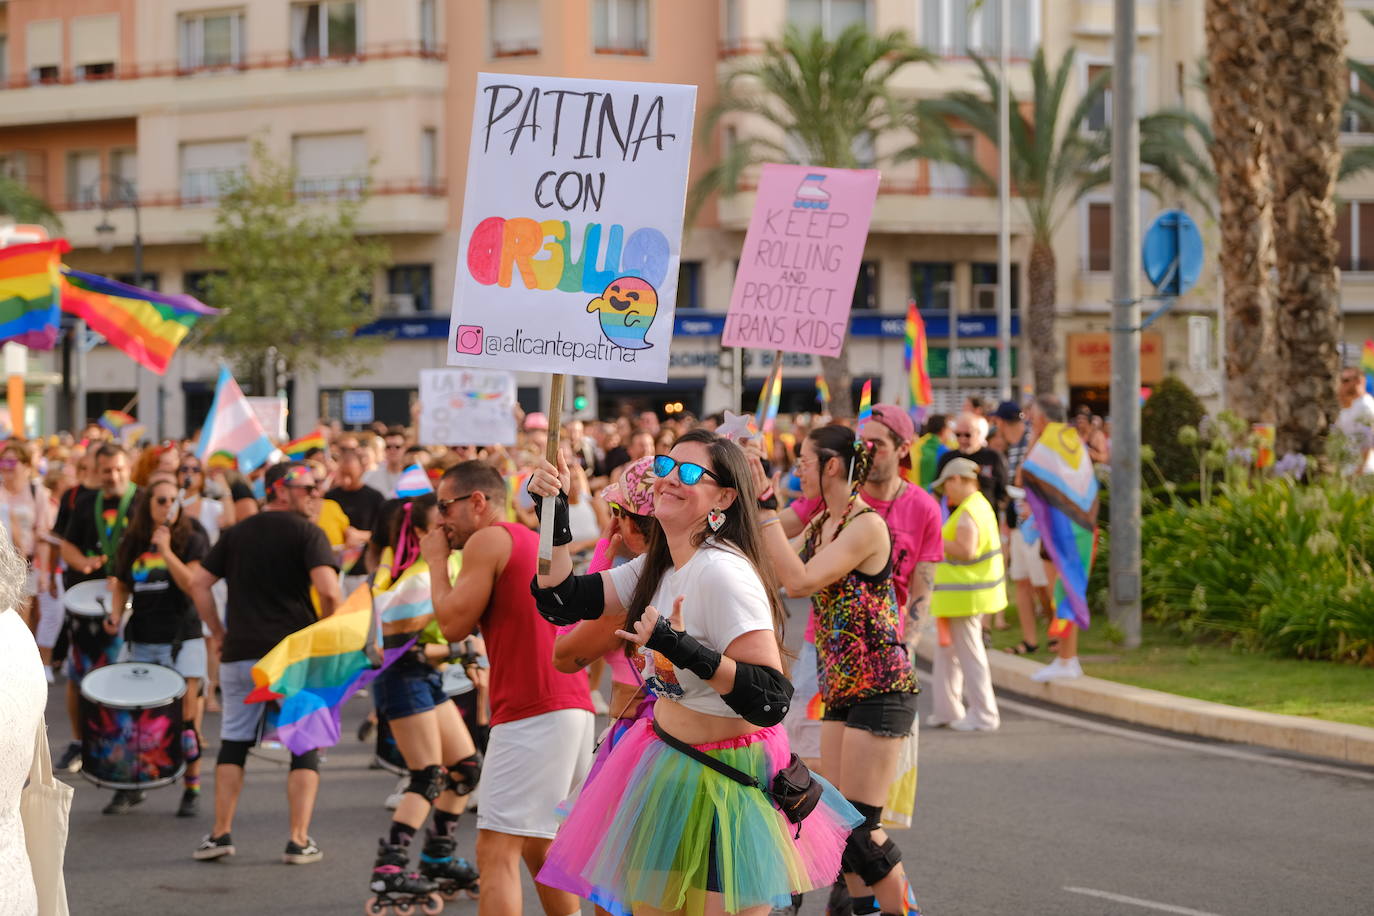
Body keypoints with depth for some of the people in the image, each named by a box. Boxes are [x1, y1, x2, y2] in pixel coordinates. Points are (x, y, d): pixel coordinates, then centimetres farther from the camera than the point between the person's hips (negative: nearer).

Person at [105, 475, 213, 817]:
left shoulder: (191, 540, -4)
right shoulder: (132, 543, 8)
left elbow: (194, 585, -16)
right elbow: (121, 585, 18)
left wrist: (166, 550, -21)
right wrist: (115, 614, 0)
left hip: (181, 640, -4)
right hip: (139, 640, 4)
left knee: (187, 716, -6)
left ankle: (192, 789, 3)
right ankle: (129, 785, 15)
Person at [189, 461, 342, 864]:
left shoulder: (237, 533, 12)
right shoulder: (306, 533, -4)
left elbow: (198, 584, 9)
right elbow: (329, 590, -17)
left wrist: (220, 634, 13)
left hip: (240, 653, 4)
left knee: (233, 743, 14)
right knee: (305, 747, 5)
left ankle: (220, 833, 9)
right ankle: (299, 841, -1)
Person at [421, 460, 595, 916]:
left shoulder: (489, 539, -4)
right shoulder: (537, 543, 24)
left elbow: (454, 624, -6)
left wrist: (437, 561, 7)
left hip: (531, 713, -10)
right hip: (573, 706, 10)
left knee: (497, 853, -12)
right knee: (538, 848, 21)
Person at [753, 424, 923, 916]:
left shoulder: (867, 525, -17)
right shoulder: (821, 525, 11)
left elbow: (799, 580, -24)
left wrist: (763, 510, -20)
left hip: (879, 687, -9)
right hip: (841, 689, 9)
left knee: (860, 825, -9)